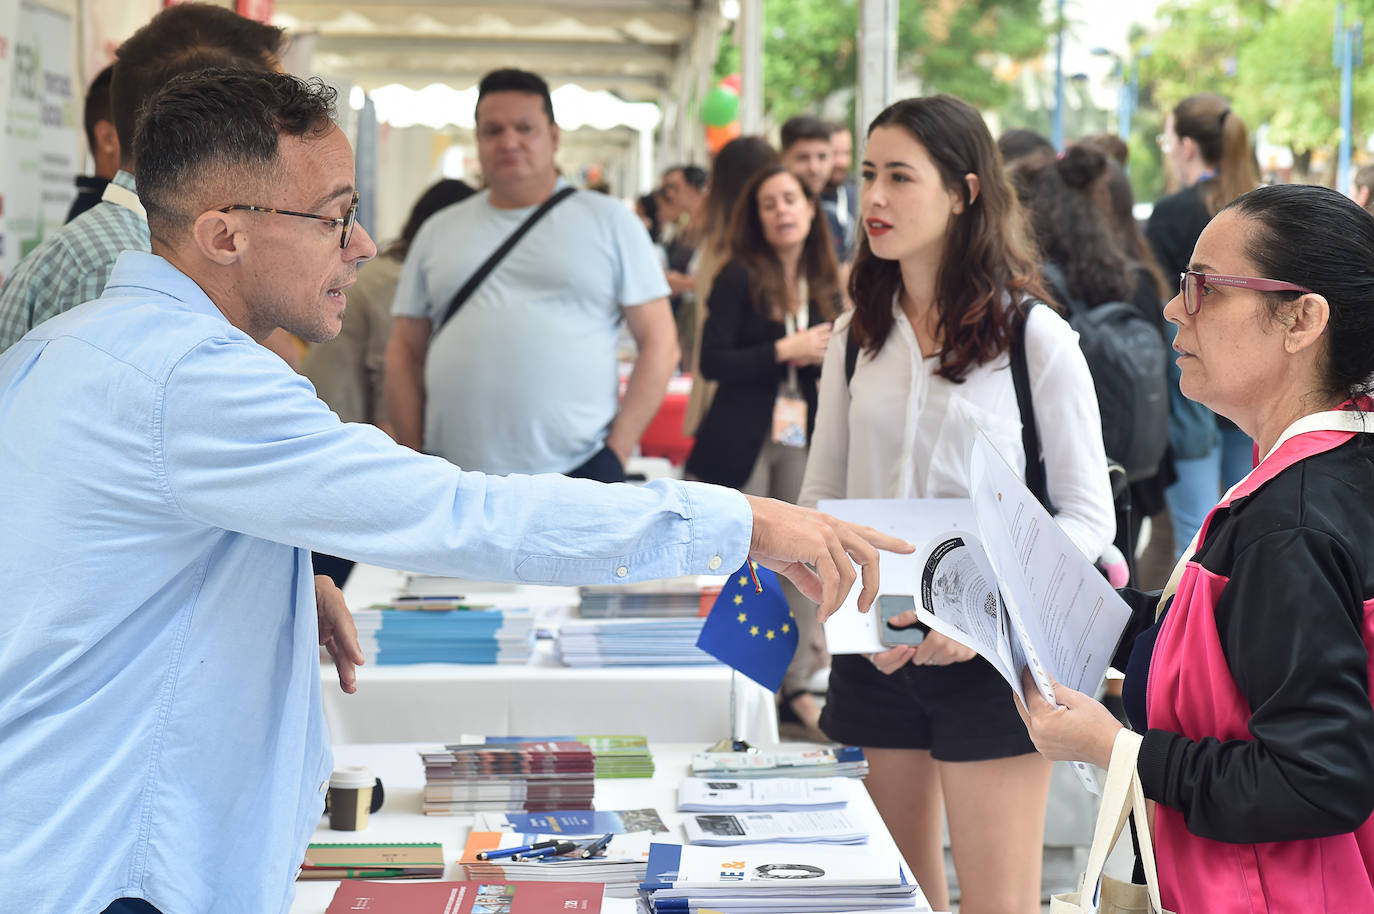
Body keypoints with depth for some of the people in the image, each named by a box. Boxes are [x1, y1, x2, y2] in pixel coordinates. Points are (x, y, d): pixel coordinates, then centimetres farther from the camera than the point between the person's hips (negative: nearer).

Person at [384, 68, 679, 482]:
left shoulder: (609, 222, 7)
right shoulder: (438, 233, 15)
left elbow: (659, 343, 3)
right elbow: (406, 352, 15)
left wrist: (617, 451, -5)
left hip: (576, 476, -3)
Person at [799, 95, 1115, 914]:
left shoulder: (1036, 338, -6)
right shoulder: (859, 335, 9)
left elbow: (1089, 515, -5)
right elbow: (822, 497, 12)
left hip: (988, 654, -4)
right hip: (875, 652, 5)